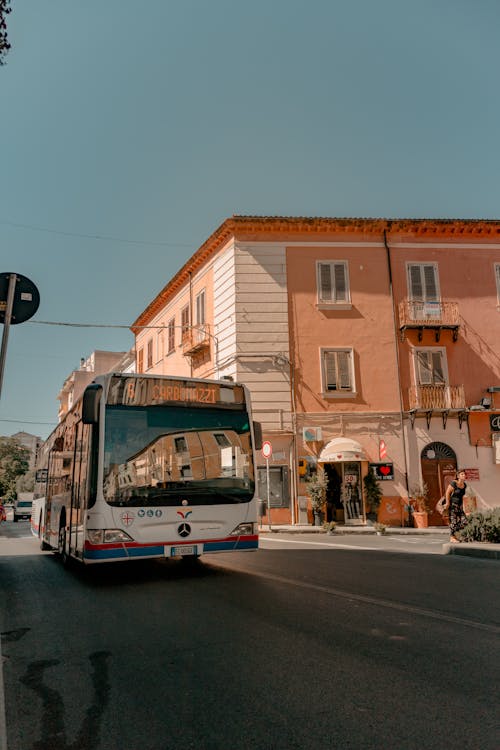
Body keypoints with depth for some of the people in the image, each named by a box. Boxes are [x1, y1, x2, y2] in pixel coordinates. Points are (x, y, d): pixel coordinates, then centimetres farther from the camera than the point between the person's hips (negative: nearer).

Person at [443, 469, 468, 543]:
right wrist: (447, 503, -13)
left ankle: (455, 534, 19)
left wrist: (461, 504, 15)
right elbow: (447, 493, -12)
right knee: (453, 521, -7)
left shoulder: (464, 485, 8)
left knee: (464, 521, 2)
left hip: (459, 505, 7)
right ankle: (452, 537, 5)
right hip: (452, 504, -7)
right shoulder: (453, 483, -14)